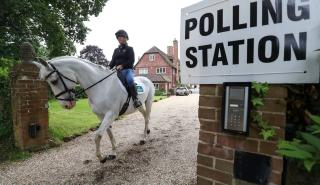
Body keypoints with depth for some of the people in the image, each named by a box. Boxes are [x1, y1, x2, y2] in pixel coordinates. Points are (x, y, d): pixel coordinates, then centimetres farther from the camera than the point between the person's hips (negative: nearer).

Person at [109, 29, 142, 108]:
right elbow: (113, 61, 14)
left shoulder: (129, 49, 6)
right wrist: (108, 68, -6)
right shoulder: (116, 50, 21)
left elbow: (131, 60, -7)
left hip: (128, 69, -6)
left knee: (130, 80, -36)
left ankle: (135, 99, -36)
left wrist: (122, 65, -20)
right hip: (118, 71, 6)